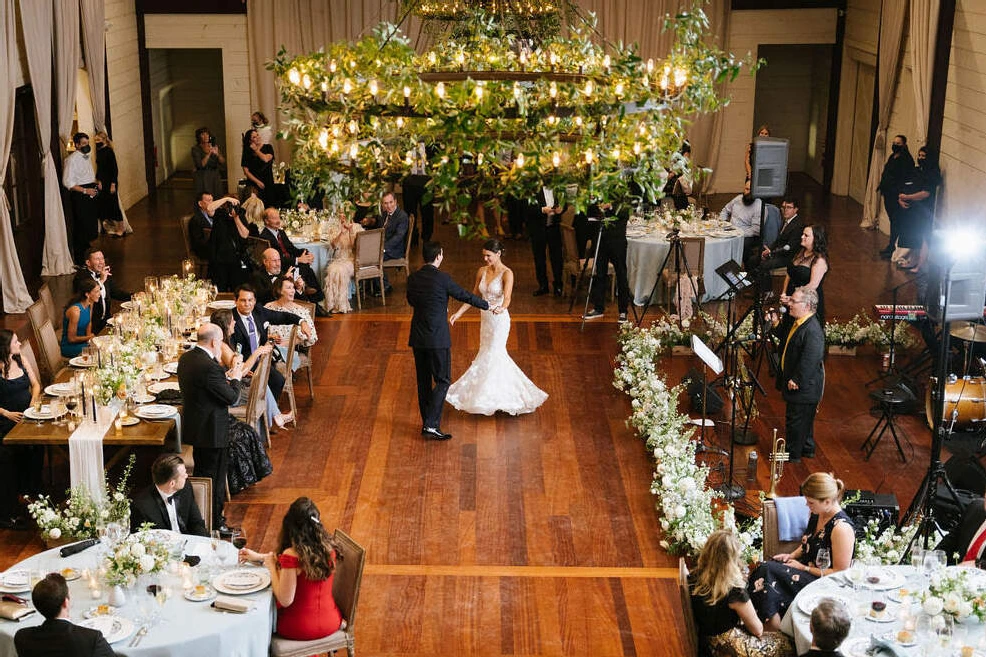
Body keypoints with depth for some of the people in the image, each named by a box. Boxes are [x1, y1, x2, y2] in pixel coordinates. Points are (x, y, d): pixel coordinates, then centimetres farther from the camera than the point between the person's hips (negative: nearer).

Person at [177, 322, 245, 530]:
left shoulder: (185, 358, 1)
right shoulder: (209, 367, -27)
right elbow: (231, 397, -21)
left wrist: (225, 377, 10)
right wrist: (236, 379, -4)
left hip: (194, 426, 9)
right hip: (212, 430, -9)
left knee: (201, 473, 23)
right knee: (215, 476, 5)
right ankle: (214, 523, 16)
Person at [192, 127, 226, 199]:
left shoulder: (215, 147, 10)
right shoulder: (195, 149, -2)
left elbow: (223, 163, 2)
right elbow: (200, 165, -13)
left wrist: (217, 154, -15)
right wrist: (209, 154, -20)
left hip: (215, 179, 4)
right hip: (202, 179, -4)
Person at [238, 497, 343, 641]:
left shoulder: (292, 555, -26)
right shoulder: (327, 547, -7)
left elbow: (285, 600, -21)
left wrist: (271, 567, -9)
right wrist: (258, 556, 19)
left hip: (300, 629, -5)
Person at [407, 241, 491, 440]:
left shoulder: (413, 278, 3)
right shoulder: (442, 278, -14)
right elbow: (465, 296, -5)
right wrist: (488, 306, 10)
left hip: (417, 337, 6)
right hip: (437, 338, -6)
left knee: (424, 381, 14)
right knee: (442, 381, 1)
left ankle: (427, 423, 22)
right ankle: (431, 425, -8)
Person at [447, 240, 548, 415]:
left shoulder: (507, 273, -16)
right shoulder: (482, 272, 3)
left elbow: (507, 298, -28)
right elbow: (474, 296, 10)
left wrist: (501, 308, -49)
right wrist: (459, 313, 3)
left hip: (499, 320, -7)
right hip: (485, 318, 7)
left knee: (491, 356, -4)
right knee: (495, 356, 14)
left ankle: (486, 399, 5)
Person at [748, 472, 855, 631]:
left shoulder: (841, 528, -23)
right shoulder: (817, 514, 3)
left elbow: (840, 573, -20)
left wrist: (803, 568, -15)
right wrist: (791, 556, 3)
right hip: (806, 567, 9)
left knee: (767, 572, -22)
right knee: (765, 567, -15)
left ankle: (775, 634, -12)